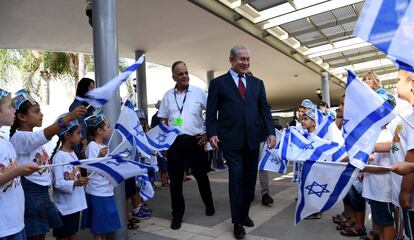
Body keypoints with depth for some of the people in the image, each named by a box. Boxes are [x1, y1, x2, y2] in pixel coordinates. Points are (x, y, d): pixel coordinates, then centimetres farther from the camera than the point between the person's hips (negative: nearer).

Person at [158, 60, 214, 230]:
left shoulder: (198, 92, 0)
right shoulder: (168, 96, 7)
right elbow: (164, 121, 11)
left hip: (195, 140, -1)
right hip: (174, 141, 2)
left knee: (201, 175, 13)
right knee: (175, 179, 5)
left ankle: (209, 205, 36)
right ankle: (177, 214, 19)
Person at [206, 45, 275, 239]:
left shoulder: (257, 83, 14)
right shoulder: (218, 83, 4)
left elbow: (265, 110, 10)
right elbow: (211, 112, 1)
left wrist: (271, 132, 0)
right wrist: (212, 133, -11)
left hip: (252, 139, 4)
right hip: (231, 140, -4)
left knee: (250, 179, 11)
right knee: (236, 178, -3)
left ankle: (244, 214, 31)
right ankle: (237, 222, 12)